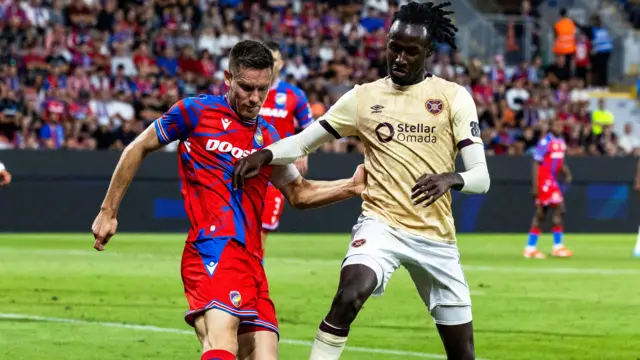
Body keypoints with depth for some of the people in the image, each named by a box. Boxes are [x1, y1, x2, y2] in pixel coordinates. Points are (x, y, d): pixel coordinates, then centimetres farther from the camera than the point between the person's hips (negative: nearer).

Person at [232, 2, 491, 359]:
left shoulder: (454, 96, 1)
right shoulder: (363, 97, 5)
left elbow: (481, 176, -4)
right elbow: (302, 142, 8)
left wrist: (450, 178, -27)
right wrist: (265, 154, -13)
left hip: (437, 236, 1)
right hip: (382, 223, -1)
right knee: (348, 296, -32)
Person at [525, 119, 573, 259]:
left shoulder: (561, 142, 12)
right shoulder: (545, 142, -13)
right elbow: (536, 164, -13)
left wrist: (567, 173, 1)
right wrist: (535, 186, -16)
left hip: (552, 181, 9)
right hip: (544, 179, -9)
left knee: (540, 213, 10)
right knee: (559, 208, -13)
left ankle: (530, 248, 15)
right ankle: (558, 246, -8)